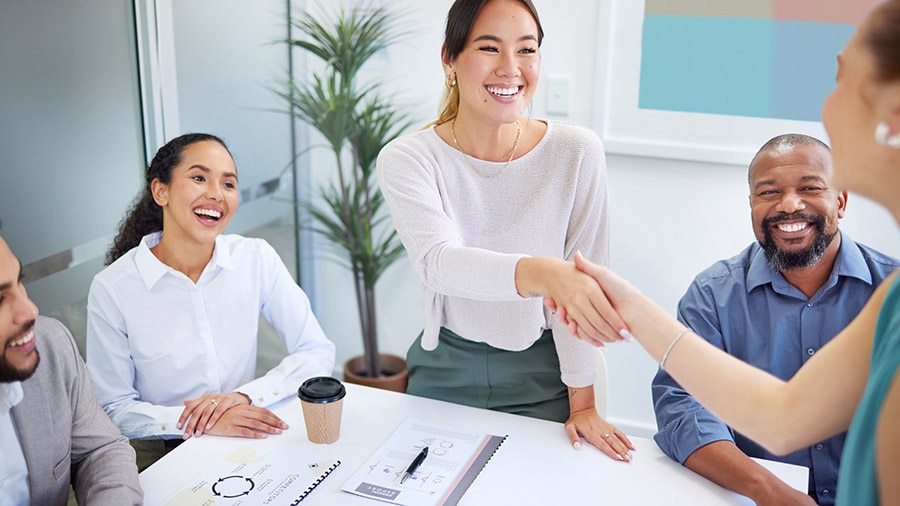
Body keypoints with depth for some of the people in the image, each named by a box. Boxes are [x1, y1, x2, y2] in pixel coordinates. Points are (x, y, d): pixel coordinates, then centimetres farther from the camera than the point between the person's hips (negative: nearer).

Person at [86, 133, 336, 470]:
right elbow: (113, 410, -5)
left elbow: (318, 354, -1)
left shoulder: (257, 259, -3)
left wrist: (245, 395, -16)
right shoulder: (112, 288, -10)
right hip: (158, 459, -2)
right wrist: (200, 423, -20)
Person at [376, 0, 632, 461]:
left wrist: (582, 403, -8)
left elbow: (583, 281, -10)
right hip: (444, 375, 1)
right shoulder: (406, 160, -15)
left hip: (543, 376, 0)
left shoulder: (576, 153, -14)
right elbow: (437, 260, -32)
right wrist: (543, 274, -51)